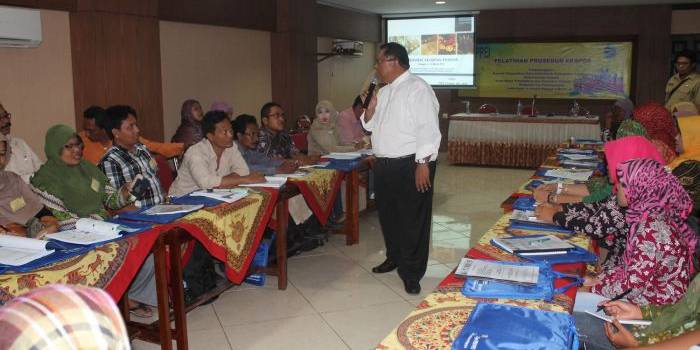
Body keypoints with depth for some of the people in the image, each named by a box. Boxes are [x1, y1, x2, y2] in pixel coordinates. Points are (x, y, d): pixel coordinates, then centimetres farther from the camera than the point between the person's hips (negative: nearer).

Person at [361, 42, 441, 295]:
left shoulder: (417, 89, -12)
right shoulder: (384, 92, 15)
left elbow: (428, 129, -18)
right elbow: (371, 126, 21)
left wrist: (423, 164, -23)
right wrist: (370, 109, 0)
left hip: (411, 165, -9)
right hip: (384, 165, 9)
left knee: (413, 220, 0)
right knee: (388, 214, 20)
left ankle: (411, 273, 10)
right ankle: (394, 257, 39)